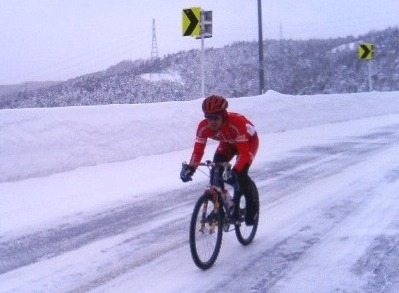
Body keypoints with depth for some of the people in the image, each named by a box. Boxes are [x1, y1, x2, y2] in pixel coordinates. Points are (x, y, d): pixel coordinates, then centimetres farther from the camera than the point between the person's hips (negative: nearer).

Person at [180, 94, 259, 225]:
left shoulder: (237, 123, -42)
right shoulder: (204, 127, -28)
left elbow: (244, 152, -43)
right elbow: (198, 150, -24)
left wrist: (235, 171, -57)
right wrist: (190, 168, -41)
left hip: (248, 141, -5)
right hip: (228, 143, 5)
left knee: (241, 175, -23)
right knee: (216, 171, -17)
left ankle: (253, 208, 1)